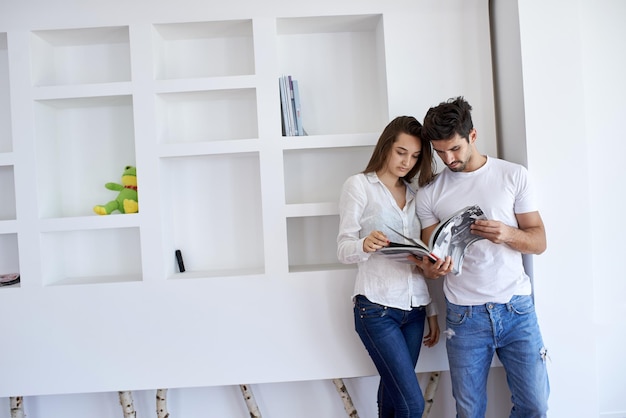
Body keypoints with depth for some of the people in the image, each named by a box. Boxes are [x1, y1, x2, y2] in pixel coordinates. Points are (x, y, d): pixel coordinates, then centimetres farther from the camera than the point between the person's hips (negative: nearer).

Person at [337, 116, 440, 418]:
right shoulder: (358, 185, -1)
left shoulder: (413, 194, 15)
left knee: (393, 391, 11)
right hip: (376, 309, -5)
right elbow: (343, 249, -8)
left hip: (414, 309, 5)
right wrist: (364, 245, -30)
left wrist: (432, 310, 16)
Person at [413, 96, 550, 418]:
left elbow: (539, 242, 0)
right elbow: (431, 264, 5)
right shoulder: (429, 194, 0)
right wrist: (431, 268, -19)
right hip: (464, 315, 0)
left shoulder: (514, 176, 0)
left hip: (516, 308, 0)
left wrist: (508, 233, -21)